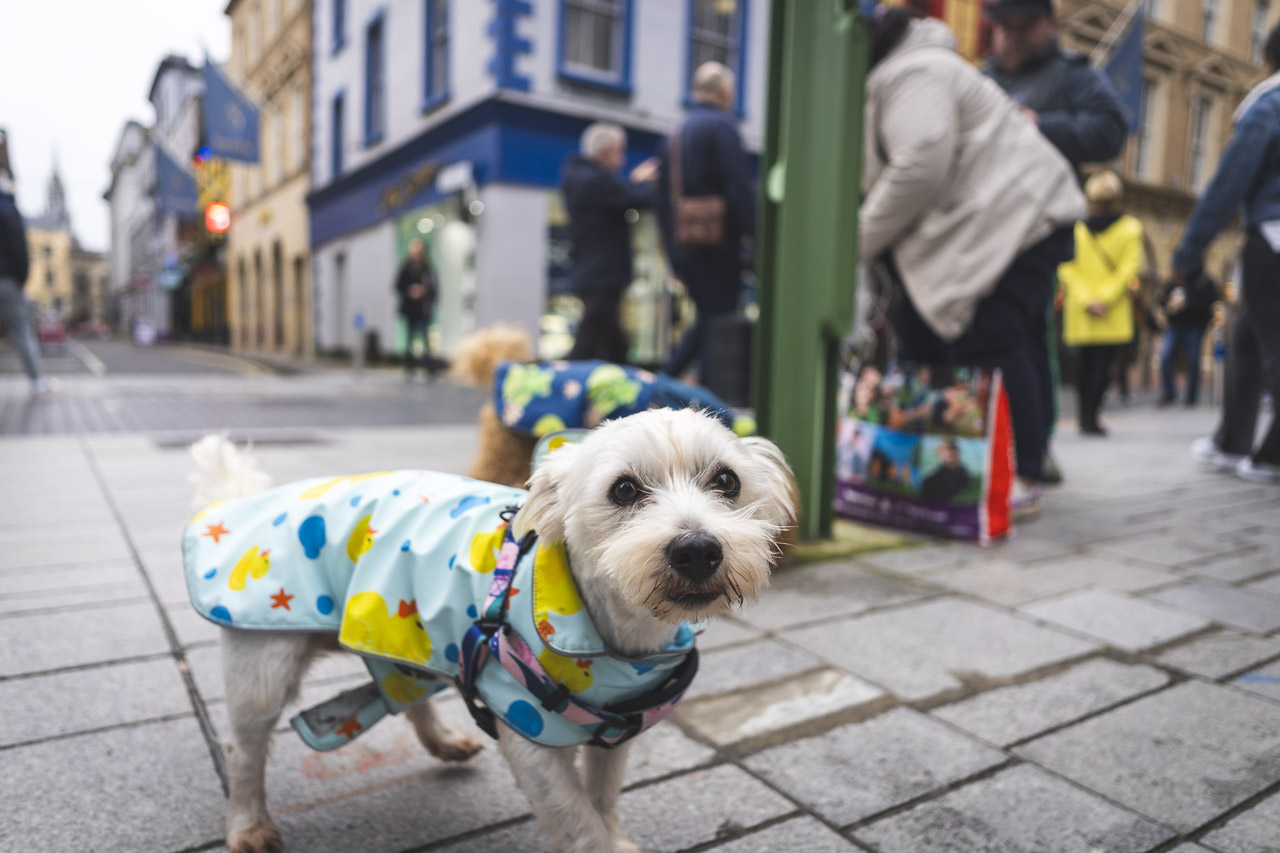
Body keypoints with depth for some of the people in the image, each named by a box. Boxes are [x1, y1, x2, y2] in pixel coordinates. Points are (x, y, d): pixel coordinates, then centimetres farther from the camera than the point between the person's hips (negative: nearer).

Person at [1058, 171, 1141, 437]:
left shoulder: (1075, 228, 2)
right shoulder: (1131, 228, 0)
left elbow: (1067, 267, -5)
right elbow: (1128, 267, -8)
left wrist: (1087, 300, -7)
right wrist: (1105, 298, -10)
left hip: (1080, 314, 2)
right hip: (1114, 314, -2)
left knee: (1085, 362, 13)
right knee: (1103, 363, -1)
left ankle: (1085, 415, 19)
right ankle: (1091, 417, -7)